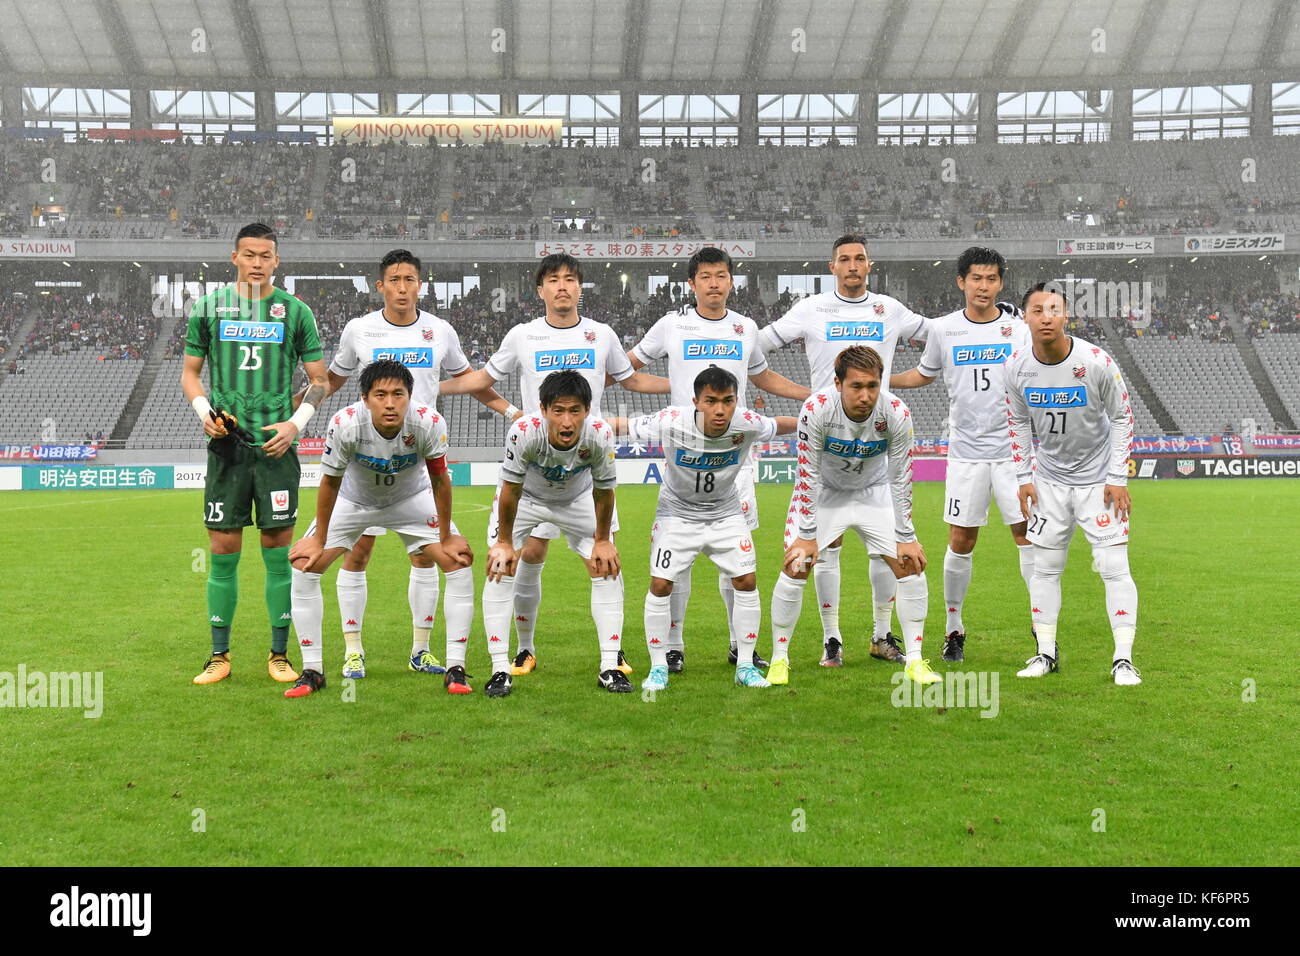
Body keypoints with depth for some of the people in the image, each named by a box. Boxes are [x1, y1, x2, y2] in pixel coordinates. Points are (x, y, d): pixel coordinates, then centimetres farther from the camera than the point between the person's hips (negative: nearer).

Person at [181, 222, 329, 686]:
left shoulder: (295, 311, 5)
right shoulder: (209, 307, 7)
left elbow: (319, 379, 8)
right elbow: (190, 372, 14)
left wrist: (296, 423, -7)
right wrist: (204, 411, -5)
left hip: (276, 446, -1)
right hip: (227, 444, 1)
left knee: (278, 552, 2)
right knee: (223, 552, 3)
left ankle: (279, 655, 13)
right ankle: (219, 656, 13)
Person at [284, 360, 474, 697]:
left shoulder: (430, 423, -33)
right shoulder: (345, 424, -34)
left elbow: (439, 480, -16)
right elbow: (330, 483, -18)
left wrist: (446, 538, -7)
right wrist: (318, 540, -8)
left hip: (412, 498, 0)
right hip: (354, 500, 0)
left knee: (459, 563, -14)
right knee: (303, 566, -12)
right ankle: (312, 671, 1)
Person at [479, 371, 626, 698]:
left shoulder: (600, 435, -34)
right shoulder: (524, 432, -39)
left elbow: (603, 492, -16)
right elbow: (511, 490, -23)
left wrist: (602, 540, -6)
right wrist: (505, 542, -13)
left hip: (578, 500, 2)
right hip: (525, 498, -1)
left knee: (607, 568, -7)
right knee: (500, 568, -13)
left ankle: (610, 667, 3)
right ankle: (500, 670, -6)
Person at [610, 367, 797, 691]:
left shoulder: (748, 424, -23)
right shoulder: (671, 422, -29)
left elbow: (780, 425, 0)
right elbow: (620, 425, -17)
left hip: (726, 513, 2)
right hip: (677, 513, -2)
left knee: (746, 581, -4)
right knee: (660, 585, -8)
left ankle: (745, 665, 11)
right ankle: (659, 667, 8)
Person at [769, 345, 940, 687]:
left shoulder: (896, 413, -26)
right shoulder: (816, 410, -31)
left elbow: (900, 480, -14)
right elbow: (808, 475, -22)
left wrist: (906, 538, -11)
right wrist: (807, 535, -19)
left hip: (874, 493, 2)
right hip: (823, 492, -2)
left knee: (911, 567, -8)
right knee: (794, 568, -13)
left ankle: (914, 660, 5)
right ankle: (779, 659, 3)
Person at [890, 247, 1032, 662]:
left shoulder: (1019, 329, 2)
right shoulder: (943, 329, 5)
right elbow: (922, 375, 20)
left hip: (1013, 450, -1)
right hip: (966, 453, 1)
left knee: (1028, 535, -2)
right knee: (961, 542, 3)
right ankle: (954, 628, 18)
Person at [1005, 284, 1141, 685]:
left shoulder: (1096, 361, -19)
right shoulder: (1016, 366, -9)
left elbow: (1122, 417, -7)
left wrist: (1117, 479, -10)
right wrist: (1024, 477, 3)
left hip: (1099, 478, -3)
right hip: (1049, 479, 3)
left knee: (1114, 568, -6)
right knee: (1045, 568, 7)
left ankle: (1123, 660, 1)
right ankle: (1046, 653, 19)